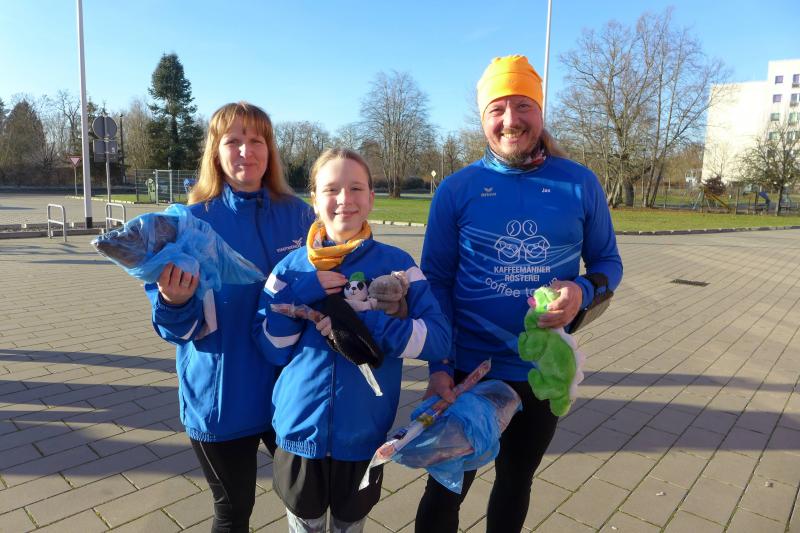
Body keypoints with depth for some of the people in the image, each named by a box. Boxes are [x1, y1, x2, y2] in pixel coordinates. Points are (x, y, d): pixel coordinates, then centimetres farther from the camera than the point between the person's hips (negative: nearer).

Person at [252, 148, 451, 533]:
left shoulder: (397, 265, -9)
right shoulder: (292, 266, -3)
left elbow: (438, 339, -15)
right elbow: (271, 350, -4)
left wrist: (369, 323, -26)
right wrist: (297, 297, -19)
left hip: (363, 435, -1)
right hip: (300, 430, 1)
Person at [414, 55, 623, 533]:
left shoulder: (580, 184, -4)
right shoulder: (456, 190, -7)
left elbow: (608, 262, 4)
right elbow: (435, 282, -5)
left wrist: (582, 292, -19)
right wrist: (438, 366, -10)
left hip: (545, 370, 2)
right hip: (468, 369, -1)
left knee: (516, 482, 23)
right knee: (447, 488, 12)